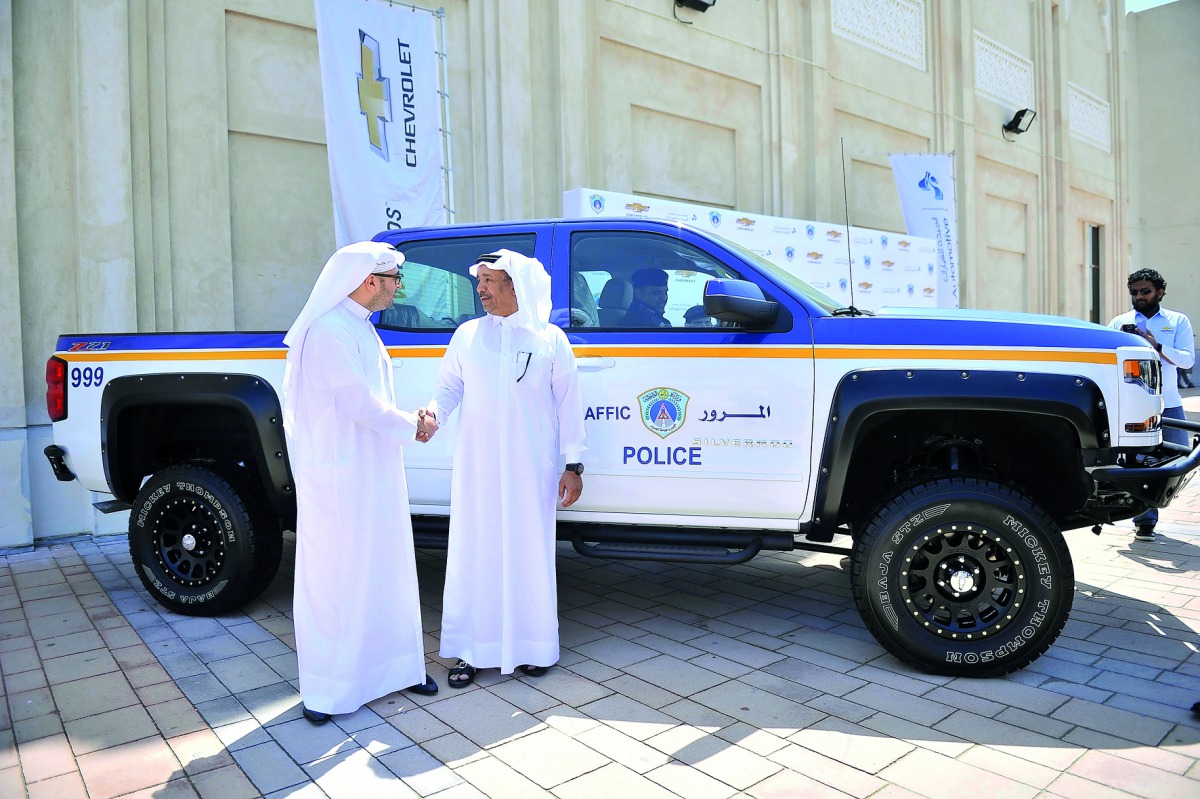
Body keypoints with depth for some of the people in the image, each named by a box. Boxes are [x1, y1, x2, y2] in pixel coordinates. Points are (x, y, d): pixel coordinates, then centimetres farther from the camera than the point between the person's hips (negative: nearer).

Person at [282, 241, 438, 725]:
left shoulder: (359, 327, 12)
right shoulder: (330, 330, -19)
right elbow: (359, 404, -22)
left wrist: (407, 420, 1)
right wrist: (411, 427, -7)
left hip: (372, 475, 9)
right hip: (339, 476, -9)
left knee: (384, 571, 16)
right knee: (333, 575, 3)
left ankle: (393, 663, 31)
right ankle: (325, 688, 19)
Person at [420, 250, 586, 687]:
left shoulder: (549, 339, 1)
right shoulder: (467, 335, 7)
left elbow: (568, 403, 2)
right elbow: (449, 386, 13)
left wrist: (573, 464, -1)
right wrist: (434, 410, -11)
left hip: (530, 469, -1)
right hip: (476, 468, 2)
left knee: (529, 553, 6)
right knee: (475, 553, 4)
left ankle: (532, 646, 22)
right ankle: (470, 649, 17)